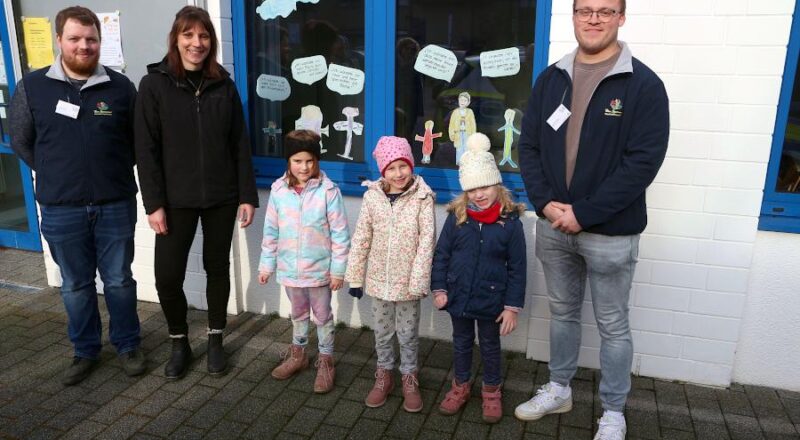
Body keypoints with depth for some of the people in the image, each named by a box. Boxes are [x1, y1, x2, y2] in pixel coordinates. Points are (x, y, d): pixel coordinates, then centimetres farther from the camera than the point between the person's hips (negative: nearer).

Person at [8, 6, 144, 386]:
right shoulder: (31, 87, 0)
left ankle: (127, 345, 28)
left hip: (116, 205, -1)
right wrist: (56, 175, 6)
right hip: (61, 209, 1)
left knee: (119, 280, 11)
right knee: (75, 285, 13)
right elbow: (21, 142, 9)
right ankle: (85, 351, 30)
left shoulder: (120, 87, -1)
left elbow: (138, 139, 9)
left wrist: (114, 173, 4)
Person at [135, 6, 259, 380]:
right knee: (167, 275, -1)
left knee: (217, 268, 11)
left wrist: (247, 195, -2)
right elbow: (146, 149, -5)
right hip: (176, 199, -1)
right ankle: (179, 344, 23)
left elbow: (240, 145, 3)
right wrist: (154, 203, -10)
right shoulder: (154, 84, -3)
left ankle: (215, 341, 28)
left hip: (221, 197, 2)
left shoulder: (224, 85, 3)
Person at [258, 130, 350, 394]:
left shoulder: (328, 191, -16)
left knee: (323, 316, 13)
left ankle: (325, 361, 31)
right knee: (298, 313, 23)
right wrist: (266, 265, 6)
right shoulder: (278, 191, -5)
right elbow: (271, 232, 3)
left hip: (319, 270, -3)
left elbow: (340, 234, -12)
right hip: (289, 269, 4)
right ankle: (298, 355, 43)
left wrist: (338, 270, -11)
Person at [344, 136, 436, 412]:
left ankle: (409, 378, 33)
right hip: (379, 279, 2)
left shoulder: (422, 198, -12)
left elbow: (427, 240, -12)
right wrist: (355, 277, 1)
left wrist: (418, 280, -16)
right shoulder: (372, 196, -6)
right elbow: (361, 238, -1)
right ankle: (384, 374, 38)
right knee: (382, 332, 18)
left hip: (408, 280, -2)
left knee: (408, 333, 13)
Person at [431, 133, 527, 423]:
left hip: (492, 299, -2)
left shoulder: (510, 222, -13)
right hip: (458, 295, 2)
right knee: (461, 342, 21)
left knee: (490, 346, 17)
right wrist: (439, 288, -2)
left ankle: (492, 391, 39)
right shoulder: (456, 217, -8)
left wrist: (512, 306, -9)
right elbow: (441, 254, 0)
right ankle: (460, 386, 42)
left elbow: (517, 268, -9)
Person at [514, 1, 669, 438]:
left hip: (610, 233, -4)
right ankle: (558, 389, 37)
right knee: (562, 312, 19)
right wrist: (545, 203, -9)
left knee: (613, 326, 10)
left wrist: (584, 213, -18)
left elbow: (644, 161, -14)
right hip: (553, 227, 4)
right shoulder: (551, 79, 6)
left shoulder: (643, 84, -8)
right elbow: (528, 145, 5)